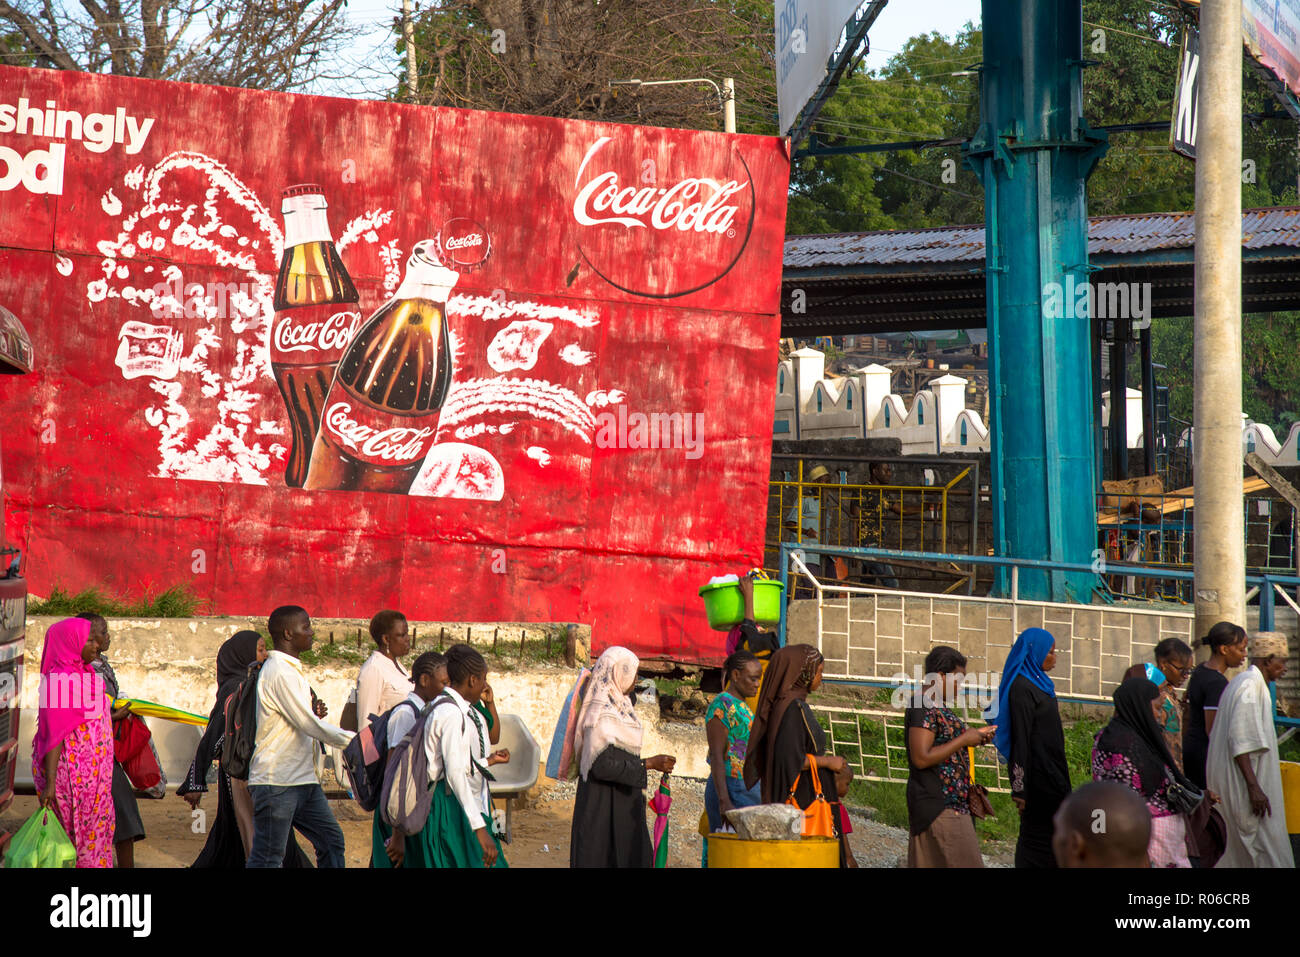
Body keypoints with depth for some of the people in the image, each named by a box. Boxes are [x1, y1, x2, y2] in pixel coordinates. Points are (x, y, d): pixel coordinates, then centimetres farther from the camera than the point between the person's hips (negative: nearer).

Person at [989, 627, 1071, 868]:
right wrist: (1020, 789, -22)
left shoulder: (1039, 683, 14)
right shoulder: (1022, 688, -16)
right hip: (1039, 774, -9)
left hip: (1051, 773, 9)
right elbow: (1021, 739, -20)